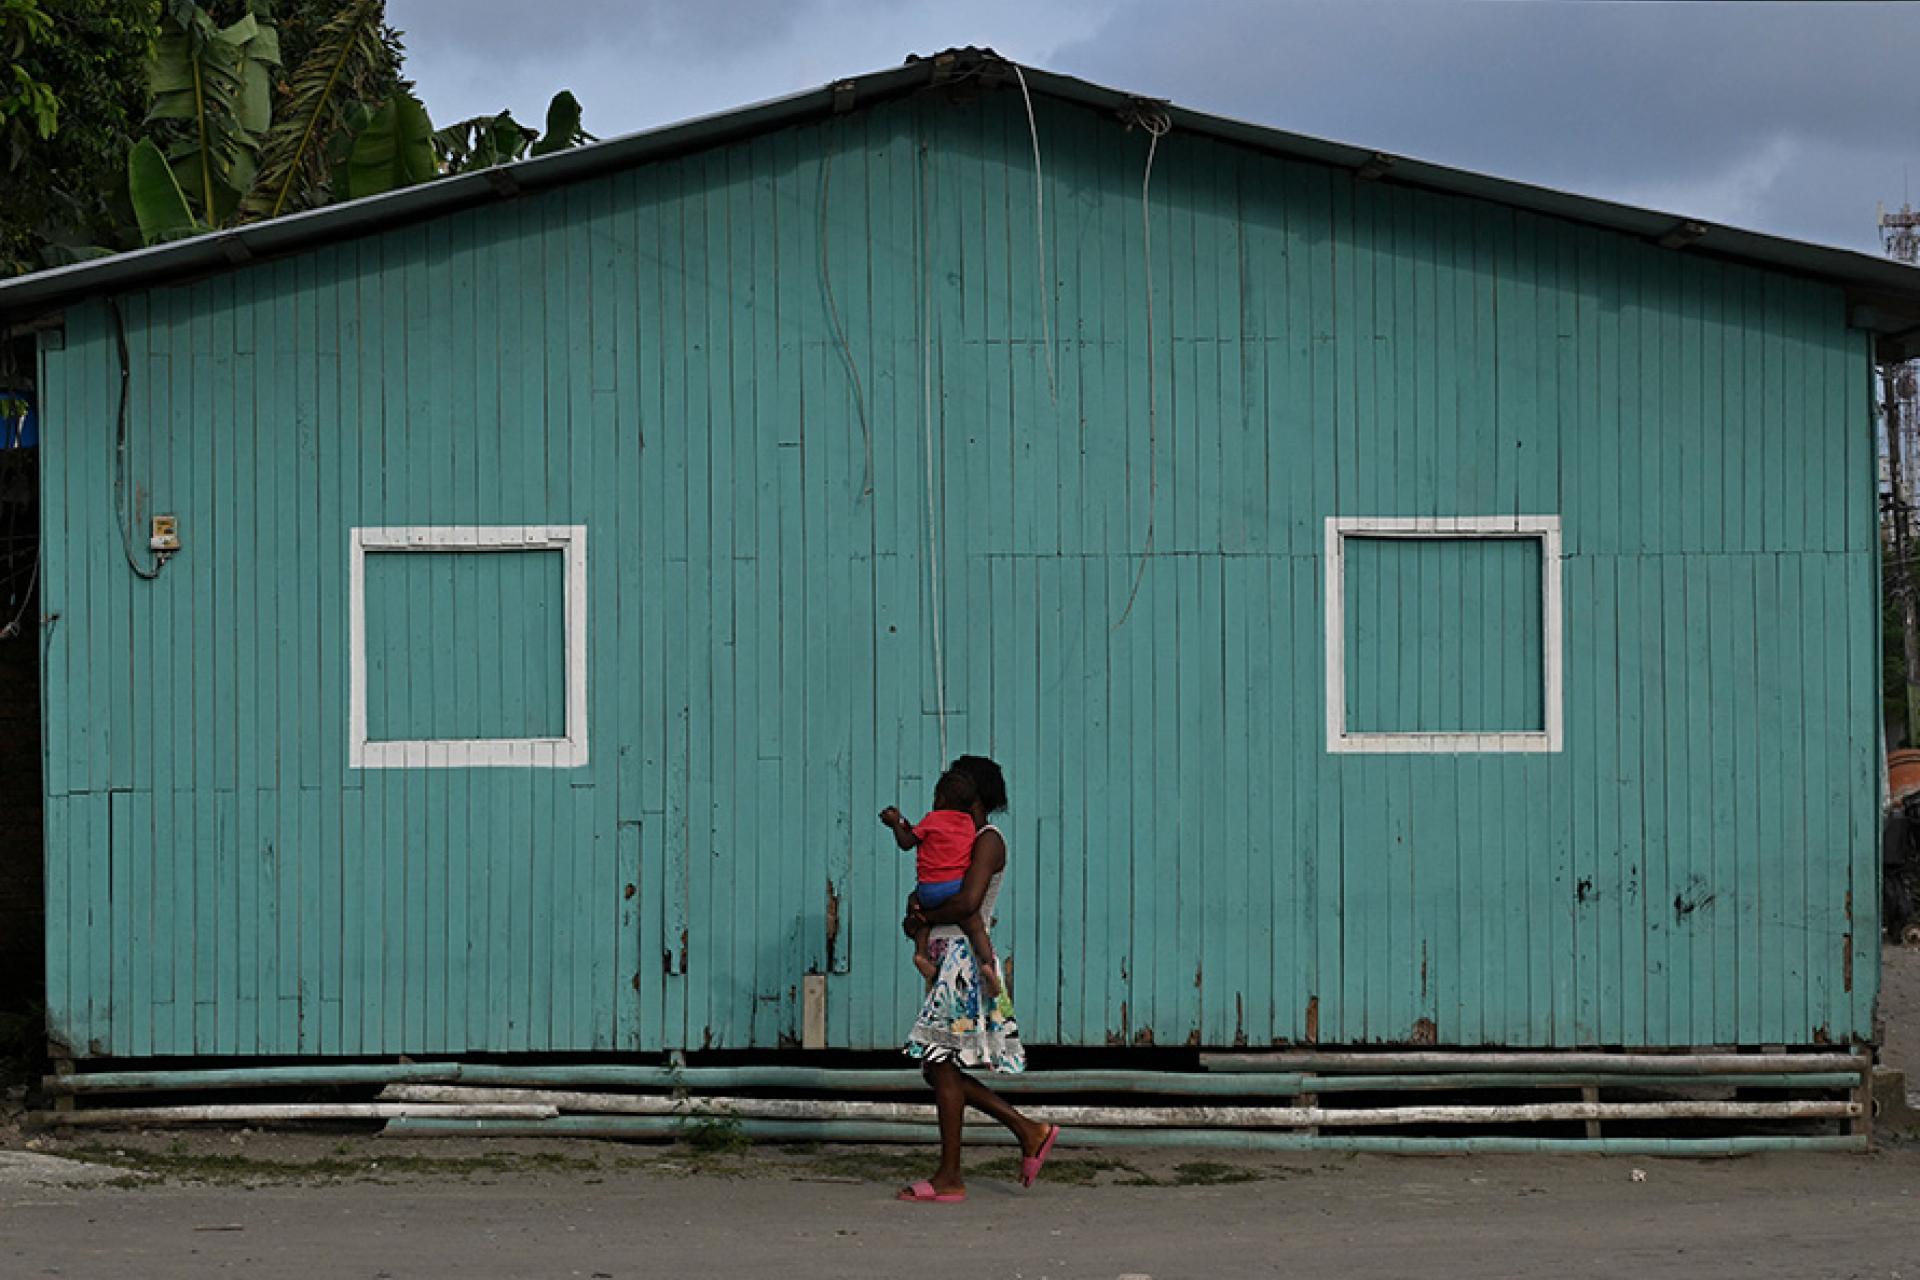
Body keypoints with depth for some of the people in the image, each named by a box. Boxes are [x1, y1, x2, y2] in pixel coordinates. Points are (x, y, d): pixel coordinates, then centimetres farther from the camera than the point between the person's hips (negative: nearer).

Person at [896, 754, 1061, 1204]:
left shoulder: (988, 840, -9)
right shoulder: (963, 840, 21)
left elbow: (968, 902, -22)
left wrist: (924, 918, -7)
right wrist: (916, 910, 3)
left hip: (964, 958, -10)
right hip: (947, 960, 10)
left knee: (941, 1065, -7)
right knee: (939, 1069, 10)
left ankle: (949, 1179, -3)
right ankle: (1030, 1131, 14)